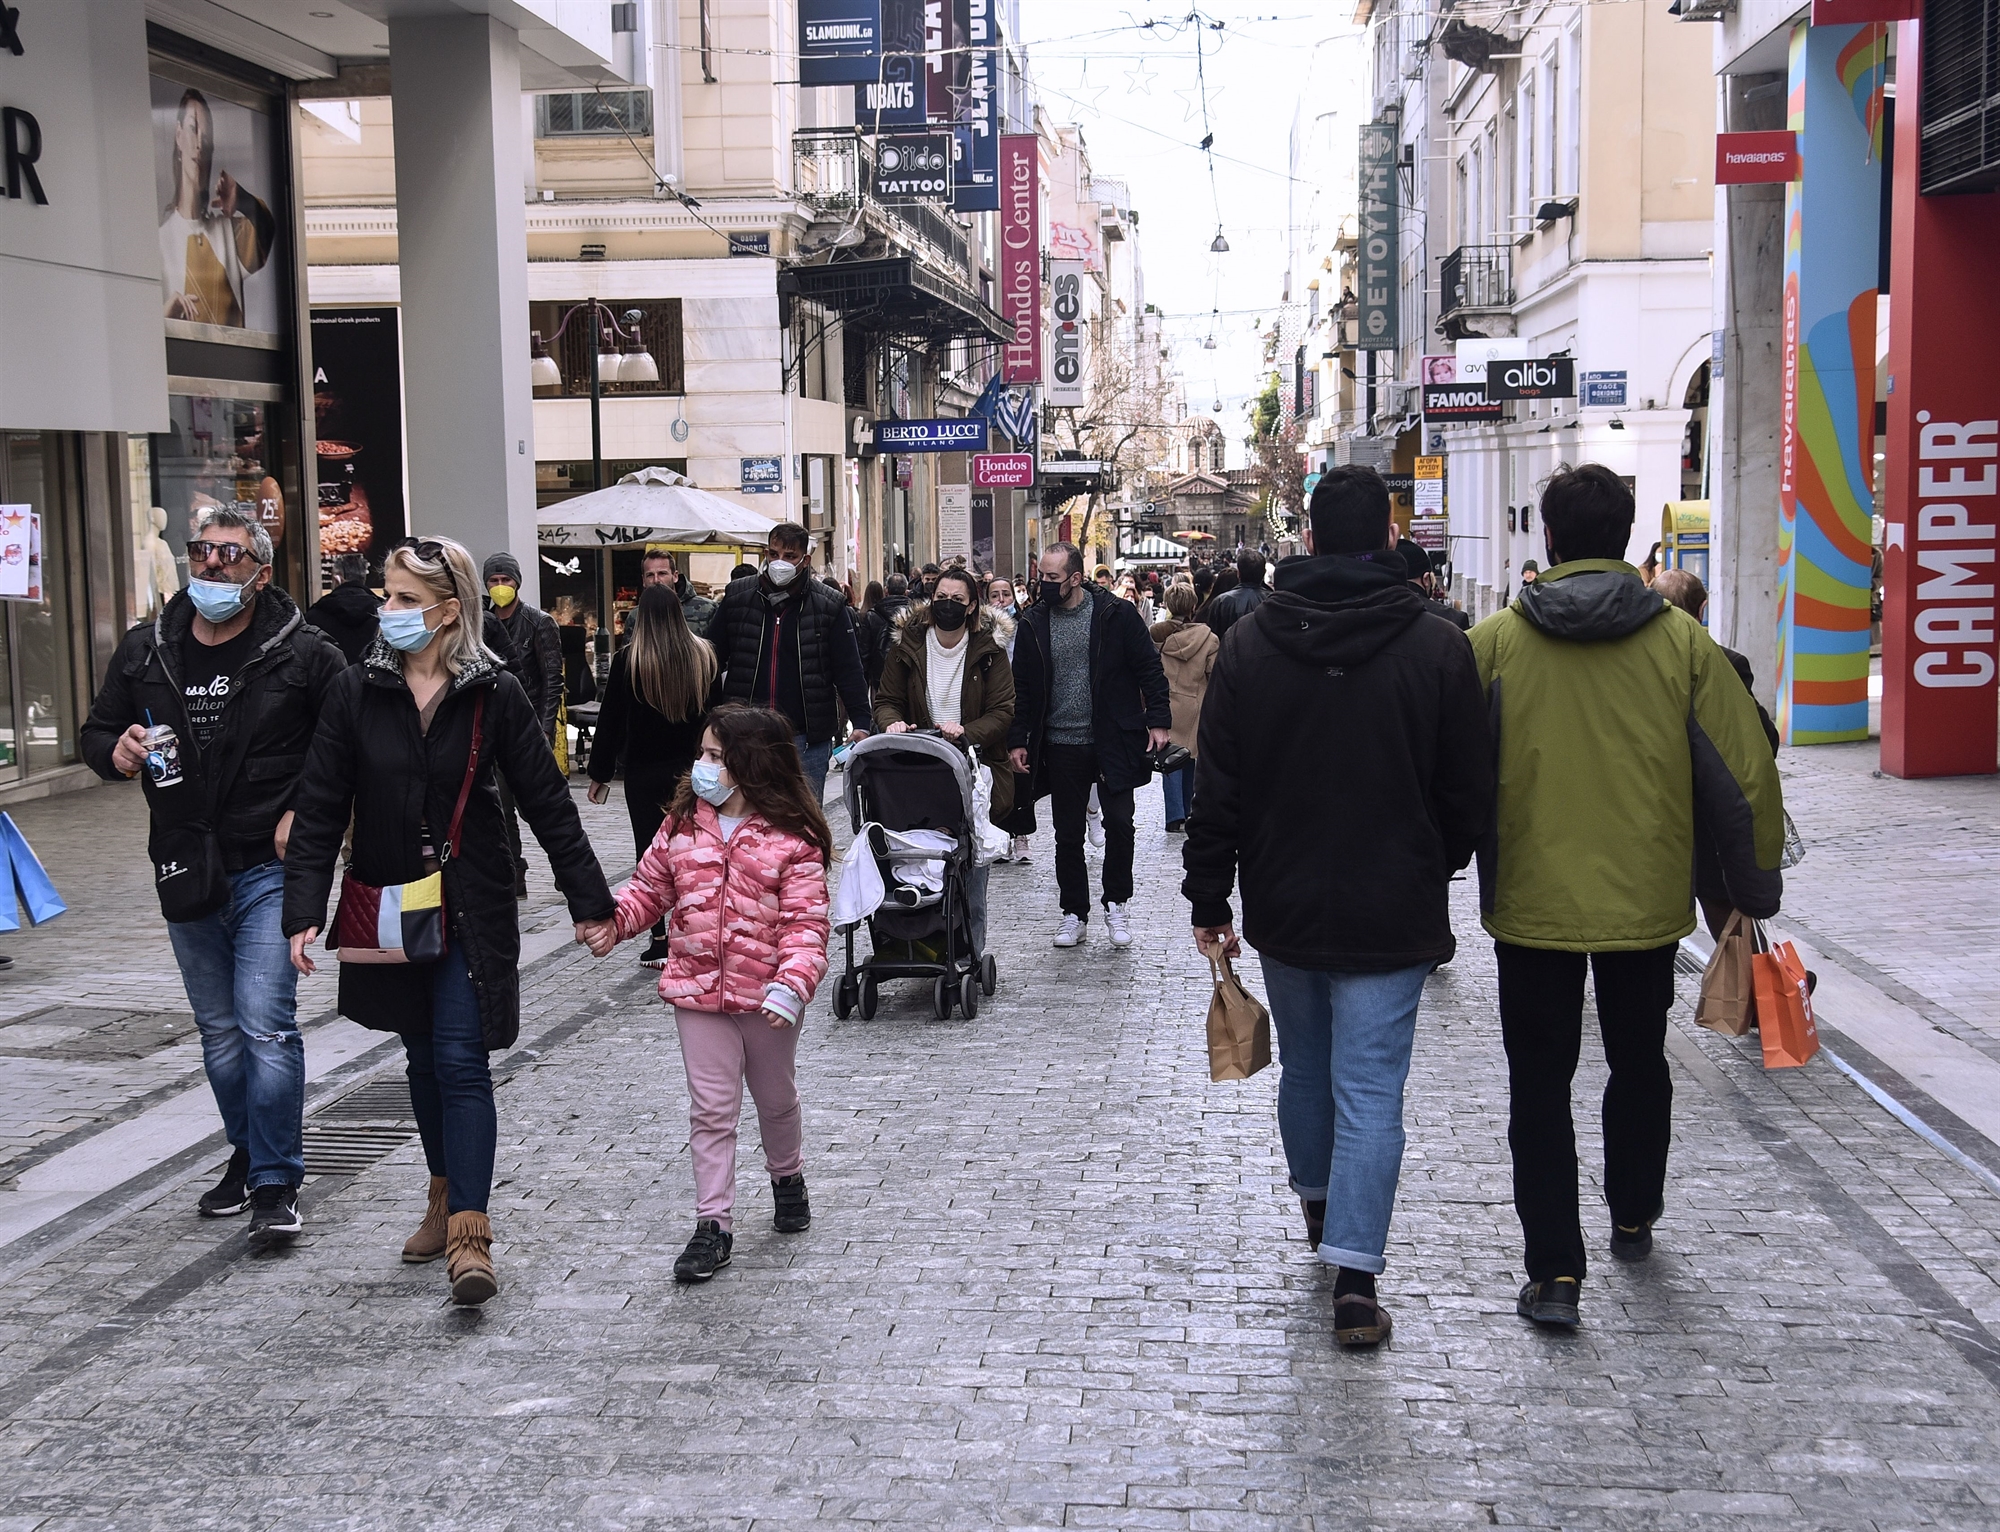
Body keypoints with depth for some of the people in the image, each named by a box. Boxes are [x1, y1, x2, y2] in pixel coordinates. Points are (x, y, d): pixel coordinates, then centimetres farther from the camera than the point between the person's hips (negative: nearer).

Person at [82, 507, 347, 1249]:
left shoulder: (303, 653, -8)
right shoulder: (146, 651, 5)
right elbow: (97, 730, 16)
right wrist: (115, 753, -7)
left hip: (271, 870, -5)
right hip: (186, 876, 5)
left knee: (266, 1023, -12)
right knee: (219, 1030, 16)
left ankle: (276, 1184, -4)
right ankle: (248, 1155, 33)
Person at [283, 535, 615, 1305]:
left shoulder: (494, 695, -7)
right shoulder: (357, 692, -3)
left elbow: (548, 803, -3)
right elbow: (320, 809, -2)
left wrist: (591, 902, -4)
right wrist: (304, 912, -10)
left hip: (470, 909, -3)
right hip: (389, 908, 3)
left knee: (462, 1061, -9)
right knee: (423, 1057, 15)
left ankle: (468, 1234, -10)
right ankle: (445, 1198, 32)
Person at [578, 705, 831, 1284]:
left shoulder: (792, 839, -12)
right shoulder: (682, 825, 1)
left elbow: (805, 922, -16)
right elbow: (650, 888, 8)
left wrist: (792, 984, -29)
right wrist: (613, 921, -10)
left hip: (766, 995, -2)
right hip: (698, 992, 2)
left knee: (776, 1099, 19)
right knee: (711, 1110, 3)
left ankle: (787, 1177, 45)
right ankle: (713, 1222, 9)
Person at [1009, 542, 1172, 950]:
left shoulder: (1116, 614, -5)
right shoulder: (1034, 623, 3)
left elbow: (1149, 668, -1)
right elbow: (1022, 687, 9)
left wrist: (1158, 720, -8)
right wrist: (1019, 740, 5)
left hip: (1114, 742, -3)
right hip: (1061, 746, 3)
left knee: (1119, 823, -3)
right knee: (1068, 834, 8)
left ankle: (1115, 904, 15)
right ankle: (1074, 912, 19)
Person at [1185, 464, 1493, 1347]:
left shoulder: (1250, 644, -4)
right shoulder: (1438, 650, -9)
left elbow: (1217, 788, -2)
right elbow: (1470, 793, -1)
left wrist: (1210, 898, 5)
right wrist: (1436, 868, 18)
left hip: (1284, 907, 3)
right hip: (1392, 912, -2)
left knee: (1304, 1065, 22)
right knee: (1371, 1090, -1)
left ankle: (1317, 1202, 43)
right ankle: (1354, 1275, -7)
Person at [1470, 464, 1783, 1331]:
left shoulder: (1493, 642, -9)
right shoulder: (1681, 642, -6)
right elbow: (1743, 776, -3)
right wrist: (1755, 888, 10)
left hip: (1531, 904, -1)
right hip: (1646, 903, 2)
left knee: (1540, 1081, 8)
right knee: (1639, 1063, 22)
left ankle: (1555, 1270, 2)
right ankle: (1633, 1220, 39)